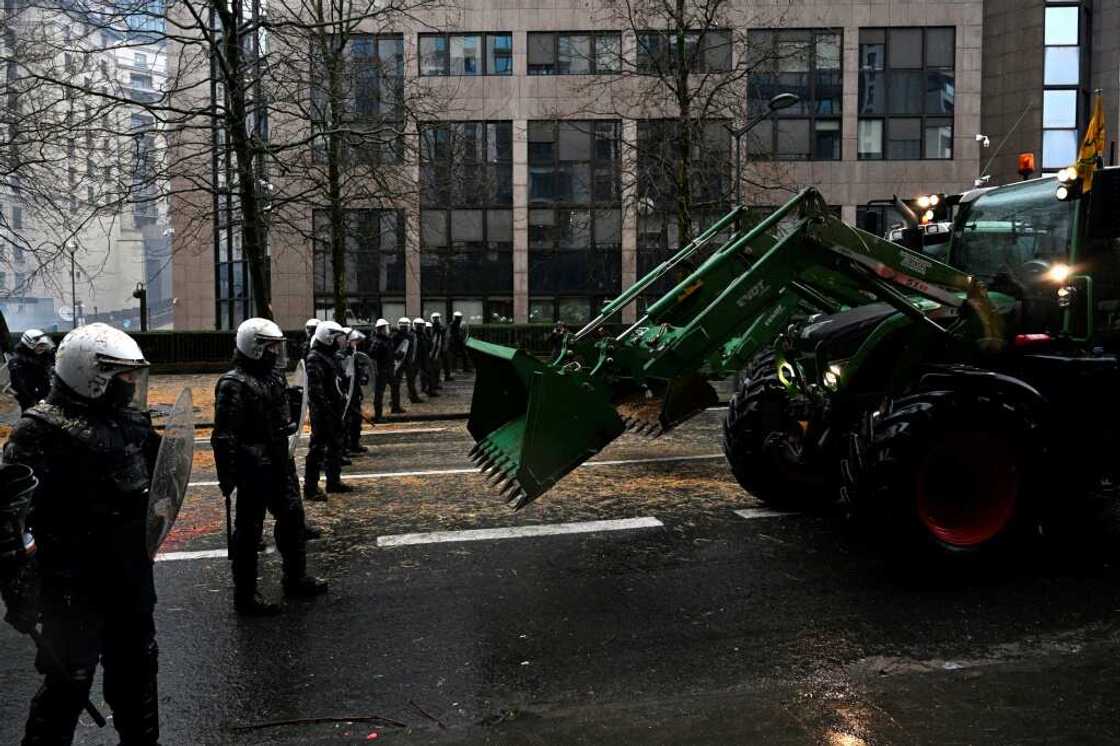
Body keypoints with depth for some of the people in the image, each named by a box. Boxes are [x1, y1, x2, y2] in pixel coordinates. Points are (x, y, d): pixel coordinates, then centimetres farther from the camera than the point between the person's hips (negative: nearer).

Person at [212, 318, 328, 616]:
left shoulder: (274, 376, 10)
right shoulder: (234, 385, -18)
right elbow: (224, 435, -20)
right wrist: (227, 476, -21)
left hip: (279, 462, 9)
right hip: (254, 466, -9)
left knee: (292, 516, 18)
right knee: (249, 529, 1)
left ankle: (295, 578, 34)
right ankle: (245, 595, 12)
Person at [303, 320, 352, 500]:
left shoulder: (330, 356, 15)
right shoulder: (315, 358, -17)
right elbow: (315, 389, -23)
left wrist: (341, 401, 18)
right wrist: (326, 409, -24)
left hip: (334, 409, 10)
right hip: (322, 411, -10)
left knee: (335, 445, 19)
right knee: (318, 448, -6)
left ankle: (333, 481, 32)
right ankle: (310, 488, -2)